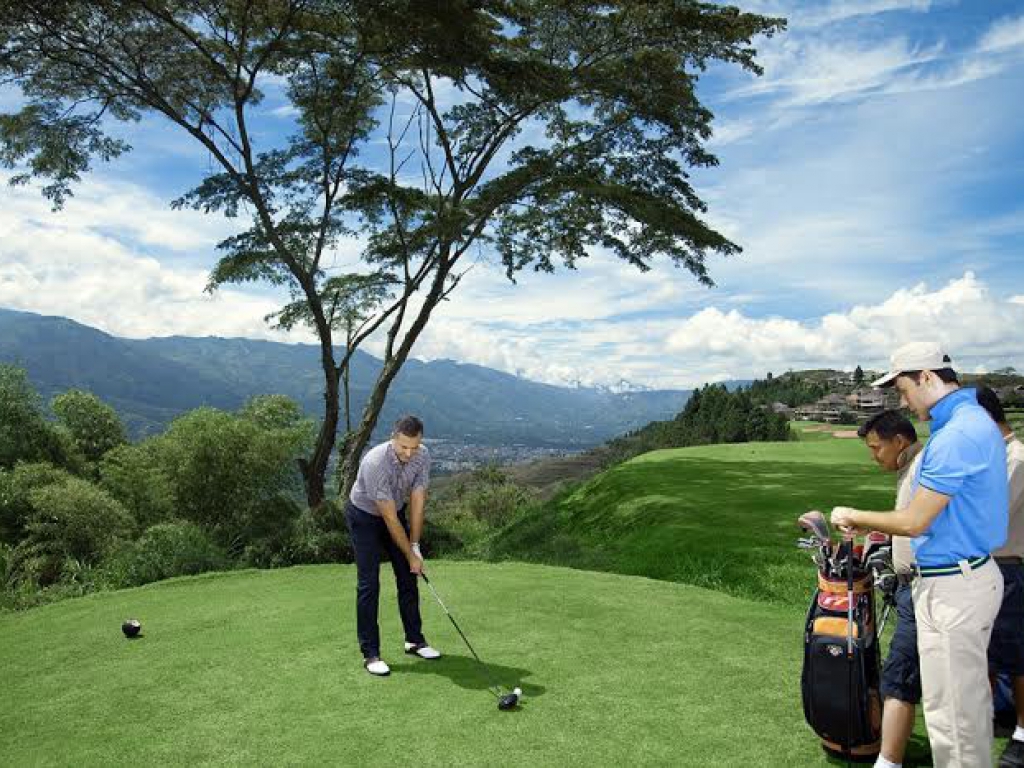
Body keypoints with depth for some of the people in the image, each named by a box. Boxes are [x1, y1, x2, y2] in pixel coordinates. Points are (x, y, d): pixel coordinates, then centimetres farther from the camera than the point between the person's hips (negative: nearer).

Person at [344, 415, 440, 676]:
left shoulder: (423, 456, -20)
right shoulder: (376, 463, -37)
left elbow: (417, 501, -14)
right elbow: (389, 518, -31)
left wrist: (415, 545, -18)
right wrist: (411, 555, -24)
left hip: (396, 513, 6)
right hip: (364, 517, -6)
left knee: (408, 577, 7)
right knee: (369, 583, -10)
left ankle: (414, 639, 20)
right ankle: (370, 652, -2)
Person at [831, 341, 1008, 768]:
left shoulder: (956, 435, -23)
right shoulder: (975, 419, 9)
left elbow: (913, 523, -21)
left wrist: (854, 517, -5)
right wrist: (870, 526, 11)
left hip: (951, 589, -10)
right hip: (974, 574, 10)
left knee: (949, 709, 2)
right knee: (971, 696, 22)